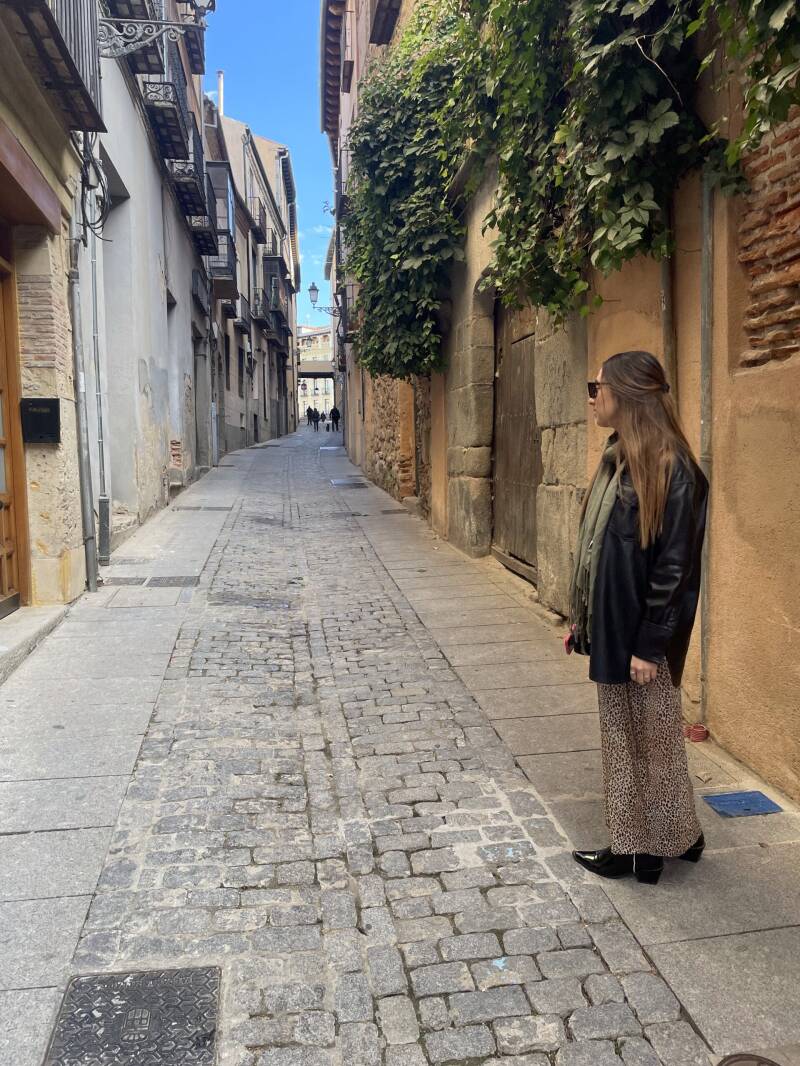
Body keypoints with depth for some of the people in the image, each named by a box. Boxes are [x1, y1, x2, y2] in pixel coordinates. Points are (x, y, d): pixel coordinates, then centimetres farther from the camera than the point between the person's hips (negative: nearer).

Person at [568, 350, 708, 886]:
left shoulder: (671, 469, -18)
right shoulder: (618, 458, 8)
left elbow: (674, 564, -19)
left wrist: (649, 644, -18)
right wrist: (582, 617, 14)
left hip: (641, 634, -8)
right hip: (610, 627, 8)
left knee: (651, 738, 9)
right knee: (622, 736, 17)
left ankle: (649, 849, 27)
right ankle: (635, 843, 32)